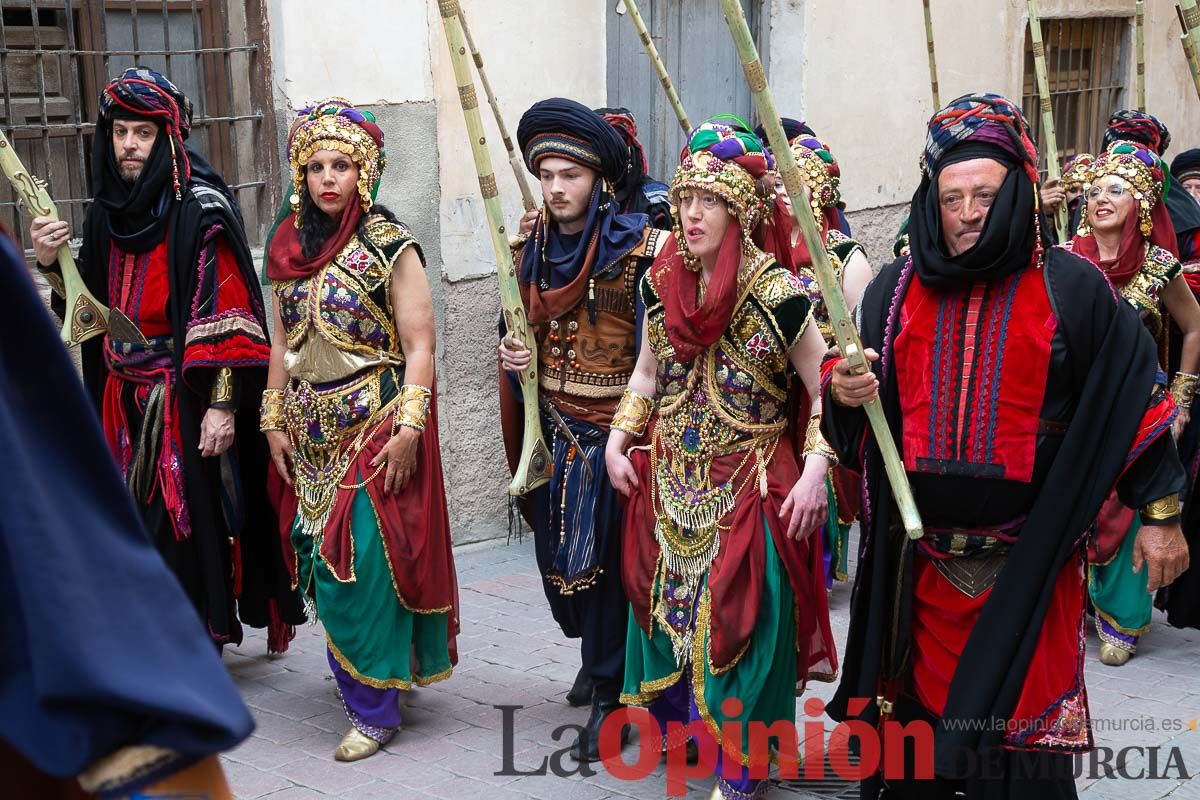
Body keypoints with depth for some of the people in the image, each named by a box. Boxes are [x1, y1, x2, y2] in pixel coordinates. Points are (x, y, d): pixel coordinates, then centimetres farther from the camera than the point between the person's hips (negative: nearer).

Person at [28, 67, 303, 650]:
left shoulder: (201, 207, -11)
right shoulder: (107, 212, 10)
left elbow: (228, 312, -15)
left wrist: (223, 406, -20)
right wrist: (52, 264, -3)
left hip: (188, 399, -6)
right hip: (123, 400, 6)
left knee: (187, 527, -3)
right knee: (135, 523, 10)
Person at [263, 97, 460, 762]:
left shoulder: (390, 248, -9)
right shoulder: (289, 245, 8)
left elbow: (419, 348, -11)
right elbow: (282, 341, 14)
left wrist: (407, 431, -18)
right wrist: (275, 421, 10)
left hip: (374, 428, -6)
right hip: (312, 433, 6)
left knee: (361, 565, -7)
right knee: (321, 561, 11)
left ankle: (374, 708, 3)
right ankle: (357, 676, 30)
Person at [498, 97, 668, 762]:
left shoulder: (636, 245, -12)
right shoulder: (529, 249, 5)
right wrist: (511, 354, -2)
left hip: (615, 428, -5)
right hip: (553, 429, 6)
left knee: (605, 553, -3)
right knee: (561, 551, 14)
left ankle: (608, 694, 10)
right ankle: (597, 656, 38)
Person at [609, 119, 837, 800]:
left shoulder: (777, 295, -15)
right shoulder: (664, 286, 1)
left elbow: (825, 392, -10)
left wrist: (815, 470, -19)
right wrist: (619, 440, 5)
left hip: (750, 487, -5)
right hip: (670, 483, 5)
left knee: (740, 626, 0)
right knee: (666, 608, 15)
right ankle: (679, 724, 38)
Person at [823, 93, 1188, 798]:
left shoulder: (1071, 286, -3)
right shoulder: (896, 290, 5)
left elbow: (1132, 396, 1)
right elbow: (852, 419, 10)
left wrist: (1160, 510, 1)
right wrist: (844, 389, -13)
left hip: (1032, 560, -3)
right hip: (921, 560, 3)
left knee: (1020, 727, 2)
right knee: (918, 714, 11)